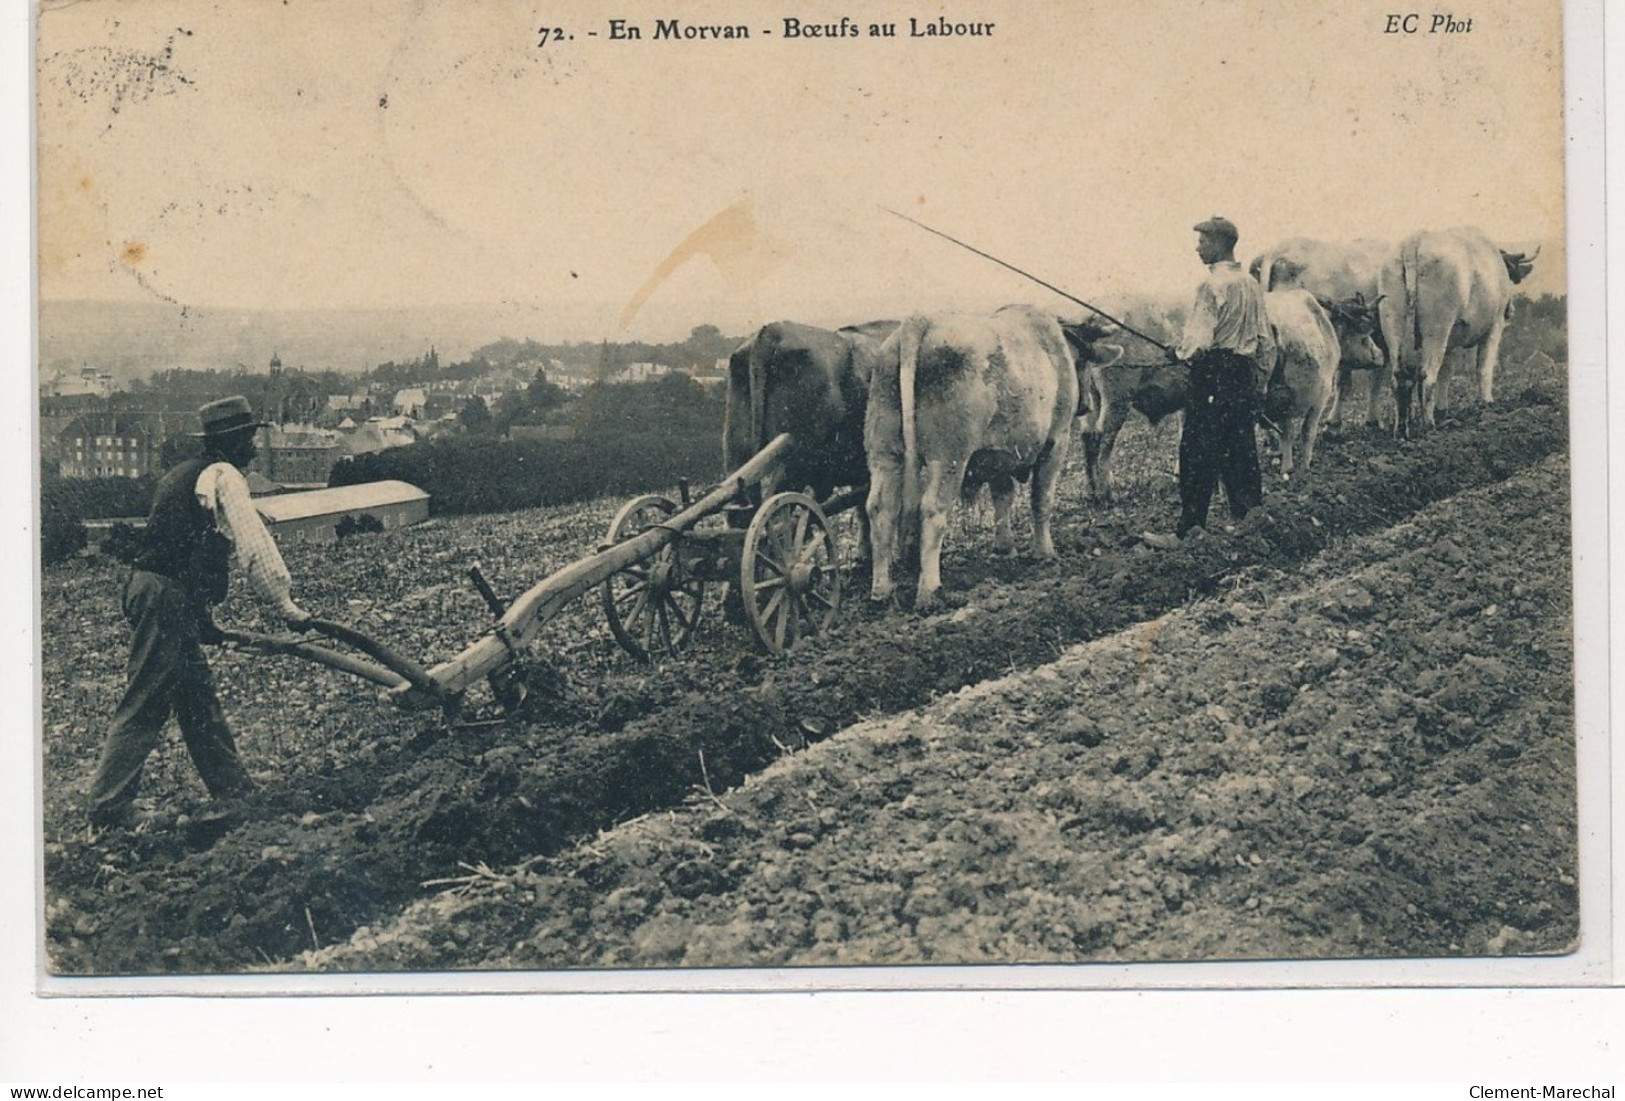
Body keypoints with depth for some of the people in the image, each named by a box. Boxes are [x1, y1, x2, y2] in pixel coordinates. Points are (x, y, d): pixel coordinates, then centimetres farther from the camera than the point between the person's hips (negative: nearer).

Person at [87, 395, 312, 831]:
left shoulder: (184, 474, 21)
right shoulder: (223, 475, -8)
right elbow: (254, 546, -16)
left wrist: (199, 619, 25)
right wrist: (285, 605, -12)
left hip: (150, 590, 10)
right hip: (167, 598, -10)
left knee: (198, 697, 14)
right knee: (145, 704, -7)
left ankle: (233, 789, 20)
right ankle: (109, 803, -6)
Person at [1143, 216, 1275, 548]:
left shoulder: (1214, 284, -14)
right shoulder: (1251, 284, 13)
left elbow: (1200, 337, -18)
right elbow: (1265, 339, 16)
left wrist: (1179, 353, -1)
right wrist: (1262, 375, 23)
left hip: (1215, 374, -8)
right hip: (1247, 374, 9)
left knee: (1199, 452, -5)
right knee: (1241, 448, 13)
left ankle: (1189, 528, -5)